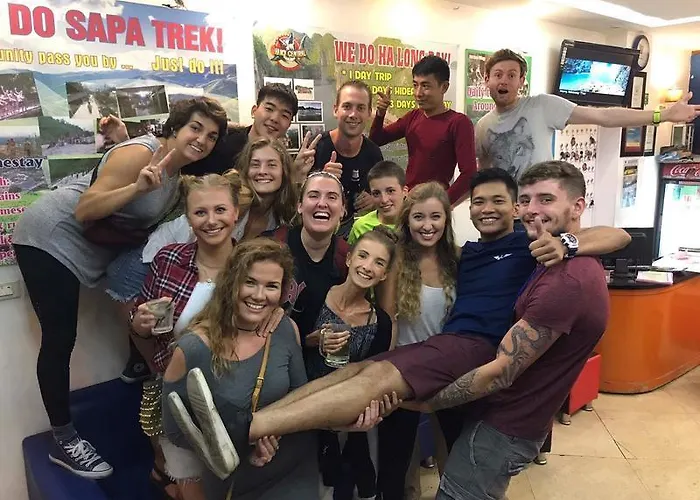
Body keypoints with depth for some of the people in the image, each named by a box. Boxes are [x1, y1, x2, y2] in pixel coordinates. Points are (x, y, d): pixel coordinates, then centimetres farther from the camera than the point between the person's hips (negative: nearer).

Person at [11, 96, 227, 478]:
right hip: (52, 238, -9)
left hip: (95, 247, 9)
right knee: (59, 339, -6)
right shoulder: (139, 154, -24)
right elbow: (84, 211, -28)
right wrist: (137, 187, -41)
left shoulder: (181, 170, 3)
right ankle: (63, 442, 3)